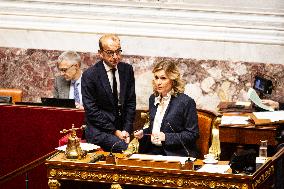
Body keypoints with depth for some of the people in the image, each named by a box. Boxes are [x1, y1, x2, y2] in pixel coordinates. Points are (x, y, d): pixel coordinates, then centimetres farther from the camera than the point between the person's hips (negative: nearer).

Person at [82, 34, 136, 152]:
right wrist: (114, 132, -11)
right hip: (99, 131, -5)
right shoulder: (89, 75, -6)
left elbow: (131, 102, 10)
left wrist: (127, 130, -2)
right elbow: (92, 111, -8)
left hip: (122, 130, 5)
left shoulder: (127, 70, 8)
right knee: (124, 147, -29)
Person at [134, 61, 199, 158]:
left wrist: (166, 137, -17)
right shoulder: (153, 99, 15)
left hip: (177, 154, -6)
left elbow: (192, 134, -9)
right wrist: (143, 133, 6)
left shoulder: (186, 102, -8)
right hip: (154, 151, 6)